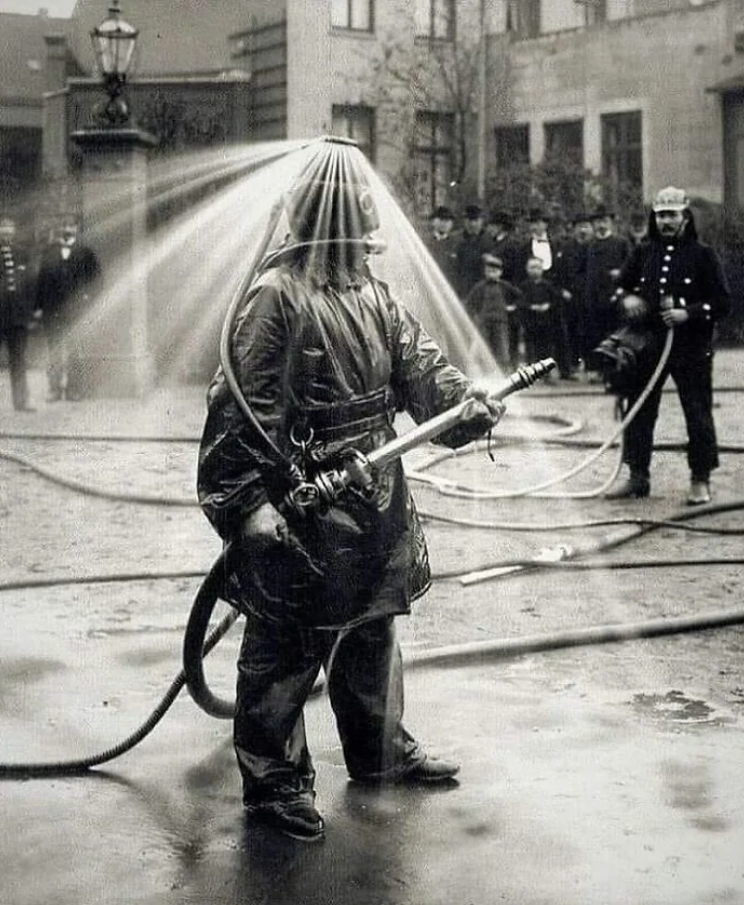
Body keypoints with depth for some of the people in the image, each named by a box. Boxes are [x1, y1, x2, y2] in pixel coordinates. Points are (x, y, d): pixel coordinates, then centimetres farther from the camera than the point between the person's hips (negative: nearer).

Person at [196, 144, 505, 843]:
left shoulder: (374, 295, 10)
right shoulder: (276, 295, -16)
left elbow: (419, 365, 8)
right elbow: (241, 406, -19)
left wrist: (466, 400, -12)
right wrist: (247, 503, -23)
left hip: (375, 503, 9)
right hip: (303, 510, -8)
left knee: (372, 631, 21)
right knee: (286, 648, 2)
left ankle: (378, 750, 38)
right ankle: (272, 781, 16)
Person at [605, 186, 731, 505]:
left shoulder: (702, 254, -2)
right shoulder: (643, 252, 10)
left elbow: (722, 301, -5)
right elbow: (621, 285, 21)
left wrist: (688, 314, -18)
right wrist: (627, 298, -1)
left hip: (691, 347, -4)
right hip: (647, 344, 4)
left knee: (697, 413, 0)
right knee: (639, 411, 7)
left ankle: (700, 481, 9)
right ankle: (637, 476, 17)